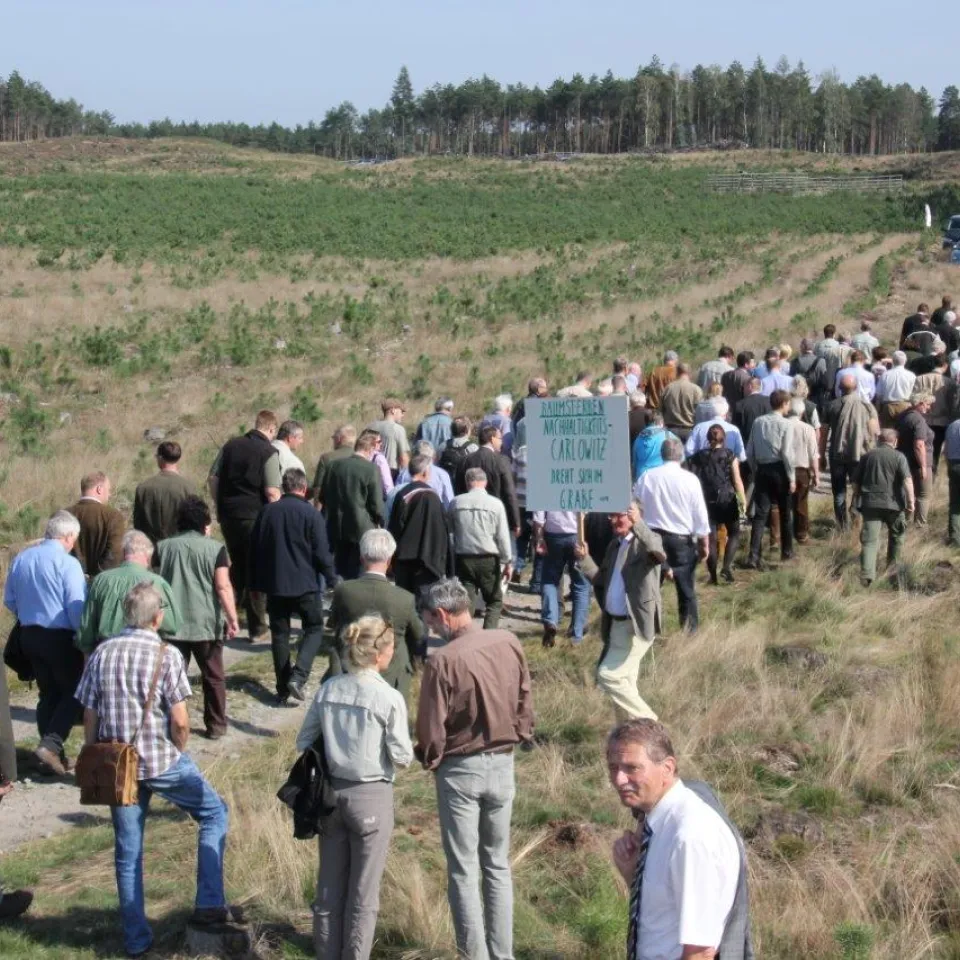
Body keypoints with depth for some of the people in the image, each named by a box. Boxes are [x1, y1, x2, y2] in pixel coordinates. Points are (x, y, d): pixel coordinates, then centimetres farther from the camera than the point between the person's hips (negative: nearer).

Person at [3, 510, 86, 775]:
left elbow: (10, 601, 13)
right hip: (60, 637, -7)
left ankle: (52, 753, 17)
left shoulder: (21, 559, 4)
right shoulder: (67, 563, -16)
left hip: (29, 635, 7)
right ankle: (50, 745, -9)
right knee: (73, 692, 6)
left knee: (48, 693, 15)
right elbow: (76, 607, -17)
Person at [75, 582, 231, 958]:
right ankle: (209, 903, 12)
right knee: (213, 812, 17)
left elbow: (89, 719, 4)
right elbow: (180, 721, -14)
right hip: (162, 761, -4)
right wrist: (179, 752, 5)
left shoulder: (101, 654, 1)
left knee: (127, 853, 13)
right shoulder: (166, 655, -11)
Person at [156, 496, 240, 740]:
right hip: (206, 624, -2)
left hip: (173, 623, 2)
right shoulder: (215, 548, -4)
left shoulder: (164, 547, 5)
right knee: (213, 677, 12)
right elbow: (223, 587, -11)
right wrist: (232, 619, -9)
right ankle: (216, 725, 16)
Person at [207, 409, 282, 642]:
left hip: (228, 516, 5)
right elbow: (272, 492, -17)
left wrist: (220, 506, 16)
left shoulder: (231, 446, 5)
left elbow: (212, 479, 8)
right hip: (255, 518, -5)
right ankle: (257, 629, 12)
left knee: (237, 568, 20)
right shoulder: (269, 453, -11)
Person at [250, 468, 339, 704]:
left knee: (279, 634, 11)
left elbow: (254, 549, 8)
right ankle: (298, 675, -10)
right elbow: (322, 553, -10)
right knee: (314, 629, 10)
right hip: (305, 584, -4)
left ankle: (283, 689, 12)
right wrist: (333, 579, 4)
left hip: (274, 584, 4)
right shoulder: (311, 514, -11)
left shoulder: (267, 512, 2)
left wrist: (256, 583, 17)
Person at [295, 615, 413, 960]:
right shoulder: (389, 699, -16)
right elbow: (401, 757, -12)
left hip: (331, 792, 5)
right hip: (372, 796, -5)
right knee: (363, 893, 8)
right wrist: (407, 751, 9)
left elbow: (304, 742, 4)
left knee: (329, 886, 16)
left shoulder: (327, 690, -2)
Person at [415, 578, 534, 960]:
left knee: (463, 871, 7)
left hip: (460, 769, -5)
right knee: (498, 865, 17)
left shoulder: (443, 660, -20)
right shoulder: (509, 644, -6)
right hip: (502, 764, 5)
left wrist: (429, 758, 6)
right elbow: (525, 702, 5)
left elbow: (431, 728, -14)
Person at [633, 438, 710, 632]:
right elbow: (700, 515, -5)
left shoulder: (646, 477, -2)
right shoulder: (689, 479, -7)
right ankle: (690, 631, 10)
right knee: (686, 591, 8)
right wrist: (704, 544, 4)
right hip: (682, 540, -2)